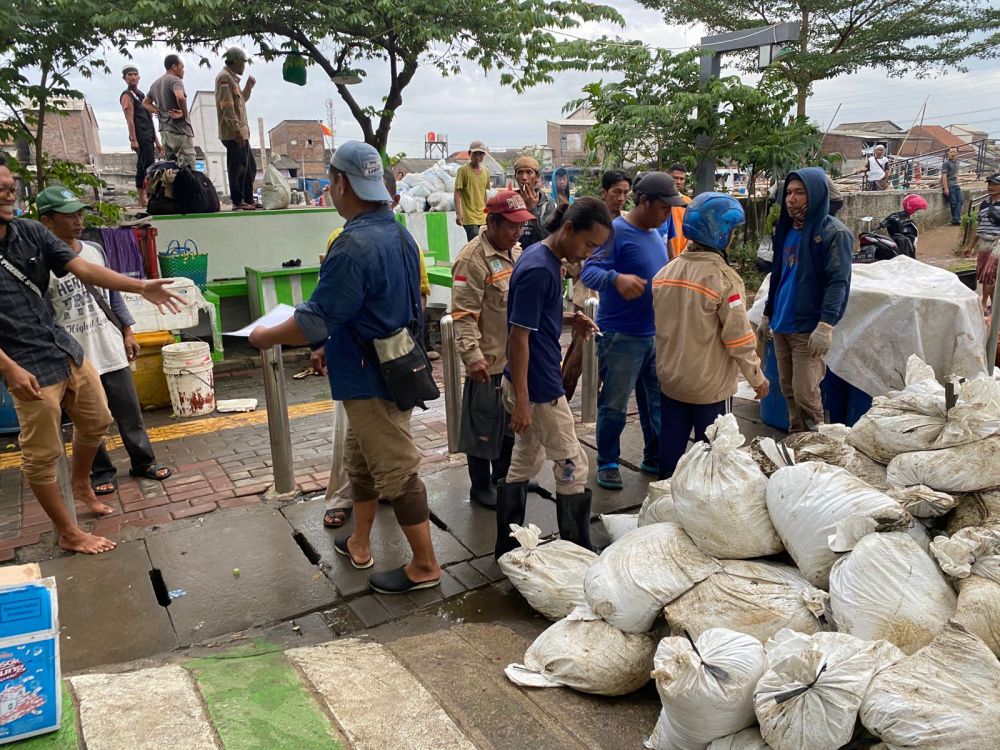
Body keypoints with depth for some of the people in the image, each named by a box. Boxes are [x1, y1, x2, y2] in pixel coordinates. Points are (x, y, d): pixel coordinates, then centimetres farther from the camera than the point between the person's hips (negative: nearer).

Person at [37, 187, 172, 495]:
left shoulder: (95, 250, 3)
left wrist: (127, 332, 10)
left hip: (111, 349, 4)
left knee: (130, 412, 12)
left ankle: (143, 462, 27)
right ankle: (101, 472, 26)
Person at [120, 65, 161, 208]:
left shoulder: (141, 95, 24)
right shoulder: (127, 95, -2)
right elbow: (130, 119, -12)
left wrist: (156, 140, 22)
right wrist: (133, 140, -21)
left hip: (148, 138, 9)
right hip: (141, 138, -9)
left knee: (145, 168, 9)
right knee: (145, 168, -13)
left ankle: (143, 200, 12)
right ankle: (143, 200, -14)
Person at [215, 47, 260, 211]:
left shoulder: (232, 78, 22)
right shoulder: (224, 77, -9)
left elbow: (241, 100, 33)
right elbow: (227, 106, -18)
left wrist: (249, 86, 19)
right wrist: (236, 129, -22)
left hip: (241, 132, 10)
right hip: (233, 133, -10)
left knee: (250, 166, 14)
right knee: (237, 167, -7)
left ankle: (249, 199, 20)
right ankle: (238, 202, -3)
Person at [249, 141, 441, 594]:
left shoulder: (354, 246, -24)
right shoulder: (398, 233, 6)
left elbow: (314, 322, -23)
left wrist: (265, 336, -6)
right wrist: (334, 345, 21)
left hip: (372, 379, -10)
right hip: (396, 367, 10)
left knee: (396, 470, 2)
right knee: (361, 459, 23)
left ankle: (424, 566, 16)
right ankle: (359, 544, 39)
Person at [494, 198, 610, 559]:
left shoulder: (545, 258, 8)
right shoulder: (538, 269, -22)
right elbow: (518, 337, -22)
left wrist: (570, 319, 4)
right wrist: (521, 401, -21)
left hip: (532, 382, 10)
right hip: (538, 388, -10)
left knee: (524, 463, 16)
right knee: (573, 467, 3)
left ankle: (507, 548, 27)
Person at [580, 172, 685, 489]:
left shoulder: (655, 235, 13)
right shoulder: (616, 232, -14)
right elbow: (589, 271, -25)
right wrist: (616, 278, -42)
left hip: (655, 334, 8)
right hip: (621, 336, -8)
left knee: (659, 401, 15)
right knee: (614, 405, 2)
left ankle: (655, 458, 30)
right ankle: (607, 463, 18)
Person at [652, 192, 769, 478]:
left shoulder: (664, 272, -2)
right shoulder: (724, 278, -19)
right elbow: (738, 338, -17)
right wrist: (757, 378, -3)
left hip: (670, 380, 5)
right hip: (711, 386, -5)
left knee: (670, 447, 17)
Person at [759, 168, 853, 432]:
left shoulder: (834, 233, -10)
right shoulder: (786, 229, 13)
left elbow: (838, 282, -16)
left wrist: (826, 325, -26)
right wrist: (768, 314, 21)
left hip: (809, 329, -7)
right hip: (782, 325, 7)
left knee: (805, 394, -7)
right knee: (788, 390, 12)